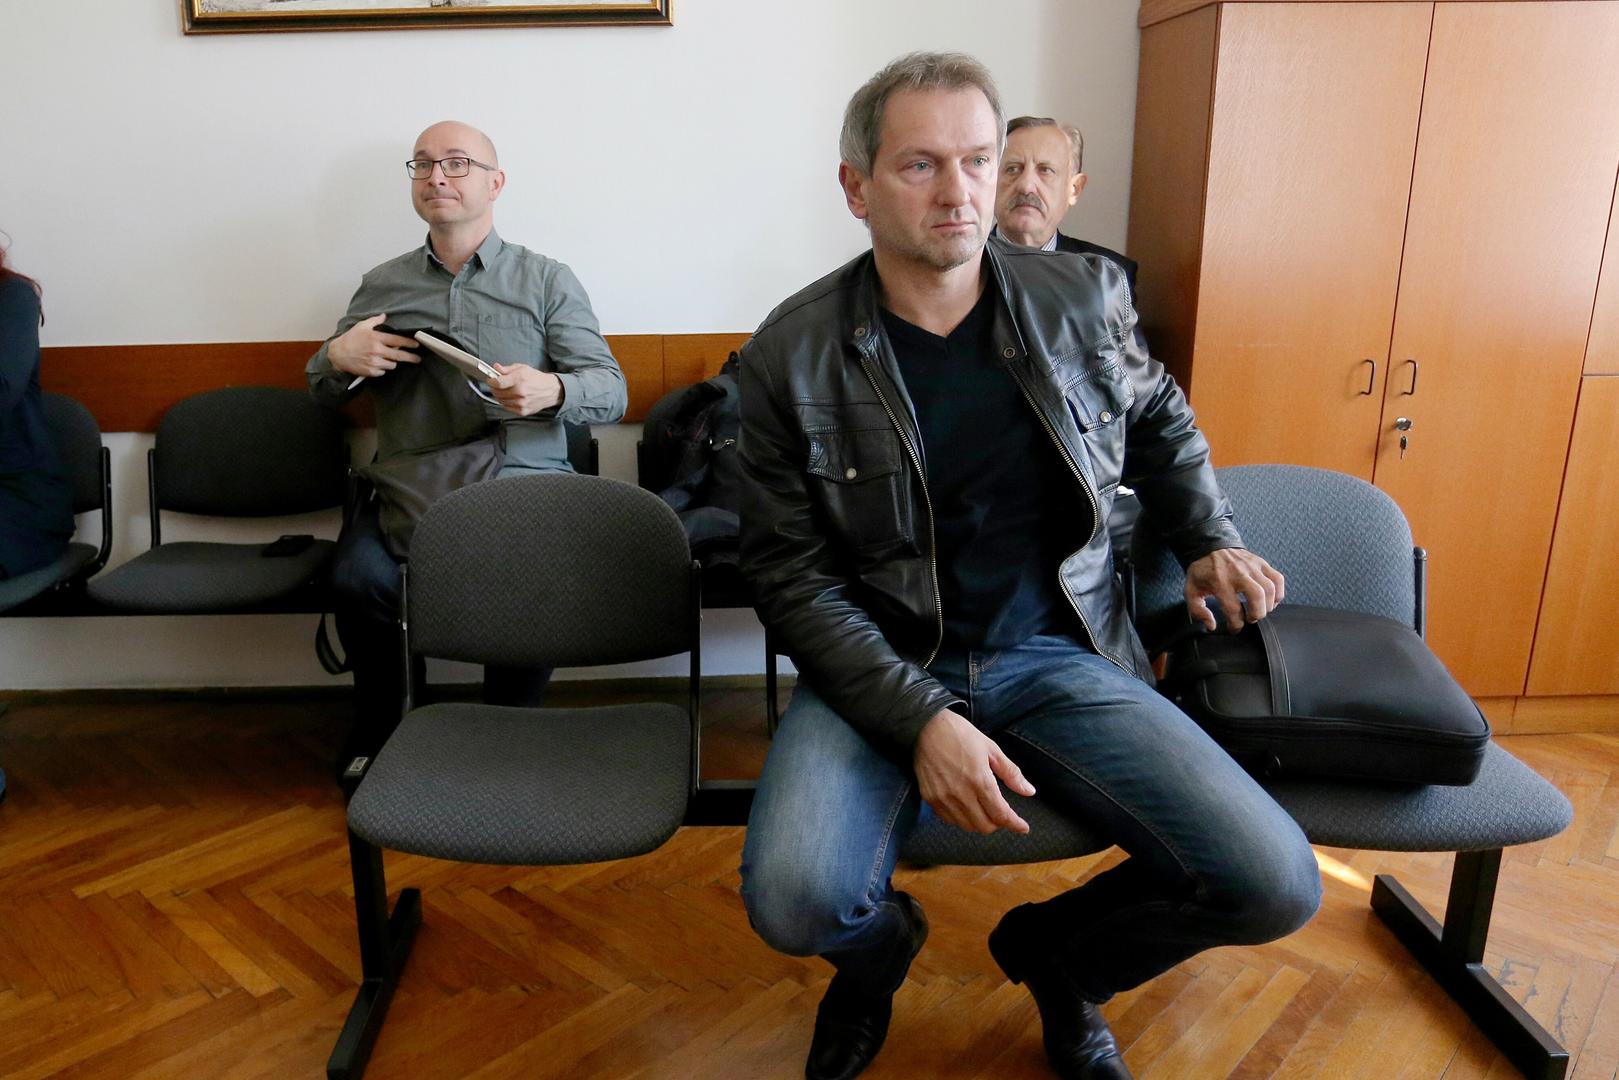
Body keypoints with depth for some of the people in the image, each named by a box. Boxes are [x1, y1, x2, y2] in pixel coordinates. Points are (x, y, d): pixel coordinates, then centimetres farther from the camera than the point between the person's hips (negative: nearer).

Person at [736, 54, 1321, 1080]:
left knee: (1275, 885, -14)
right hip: (883, 666, -2)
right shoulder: (793, 353, -7)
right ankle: (880, 944, 15)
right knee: (795, 899, -28)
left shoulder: (1082, 297, 0)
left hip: (1059, 653, 3)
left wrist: (1211, 540, 9)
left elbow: (1160, 418, 23)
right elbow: (792, 572, -7)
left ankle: (1055, 953, 20)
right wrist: (920, 718, -19)